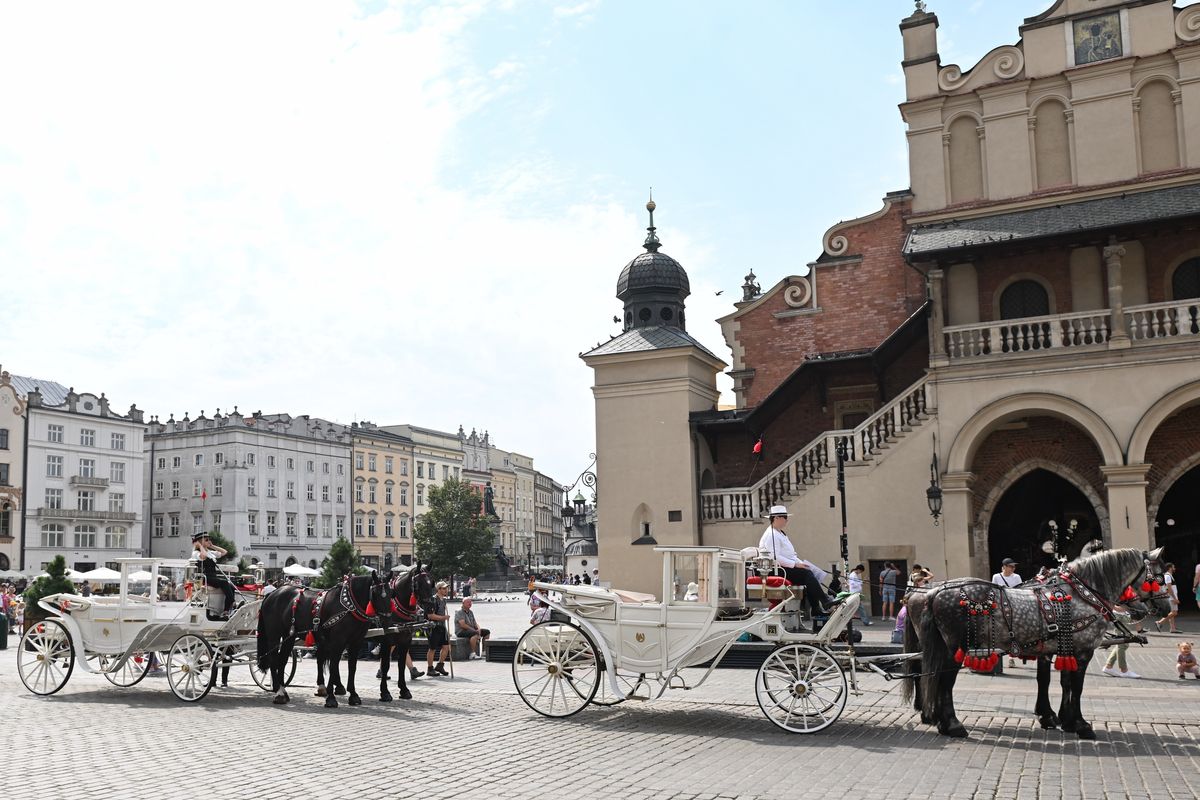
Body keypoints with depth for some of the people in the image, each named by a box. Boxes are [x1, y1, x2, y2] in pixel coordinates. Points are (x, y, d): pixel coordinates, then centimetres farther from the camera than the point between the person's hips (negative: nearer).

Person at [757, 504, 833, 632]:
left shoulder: (781, 533, 22)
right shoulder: (771, 535, -11)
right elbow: (775, 557, -20)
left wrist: (800, 562, 8)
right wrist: (795, 564, -19)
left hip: (786, 568, 9)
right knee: (807, 574, -24)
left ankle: (817, 622, -12)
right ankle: (825, 602, -24)